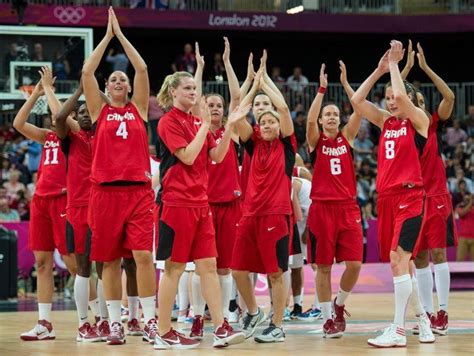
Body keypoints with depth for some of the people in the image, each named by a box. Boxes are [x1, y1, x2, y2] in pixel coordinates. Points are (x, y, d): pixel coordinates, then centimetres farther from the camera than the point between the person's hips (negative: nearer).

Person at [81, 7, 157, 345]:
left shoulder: (138, 108, 12)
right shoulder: (99, 111, 11)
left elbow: (142, 69, 3)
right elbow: (87, 72, 2)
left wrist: (121, 34, 8)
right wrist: (107, 35, 6)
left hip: (139, 190, 0)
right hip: (106, 190, 1)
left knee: (144, 255, -9)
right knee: (110, 260, 3)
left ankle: (150, 320, -5)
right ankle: (115, 323, 10)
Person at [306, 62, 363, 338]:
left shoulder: (347, 137, 11)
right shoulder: (316, 140, 6)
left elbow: (360, 110, -3)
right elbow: (310, 119, -14)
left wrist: (345, 83, -7)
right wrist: (322, 88, -17)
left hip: (348, 208, 2)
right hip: (322, 208, -2)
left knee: (354, 264, -6)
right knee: (323, 266, -1)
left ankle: (339, 305, 19)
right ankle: (328, 318, 9)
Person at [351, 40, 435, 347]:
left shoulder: (418, 120, -3)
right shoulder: (386, 122, 14)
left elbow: (401, 95, -21)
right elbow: (357, 101, 6)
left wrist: (394, 64, -8)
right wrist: (380, 70, 3)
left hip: (409, 196, -7)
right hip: (386, 197, 7)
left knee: (398, 258, -15)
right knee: (401, 261, 10)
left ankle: (398, 330, -15)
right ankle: (422, 319, 23)